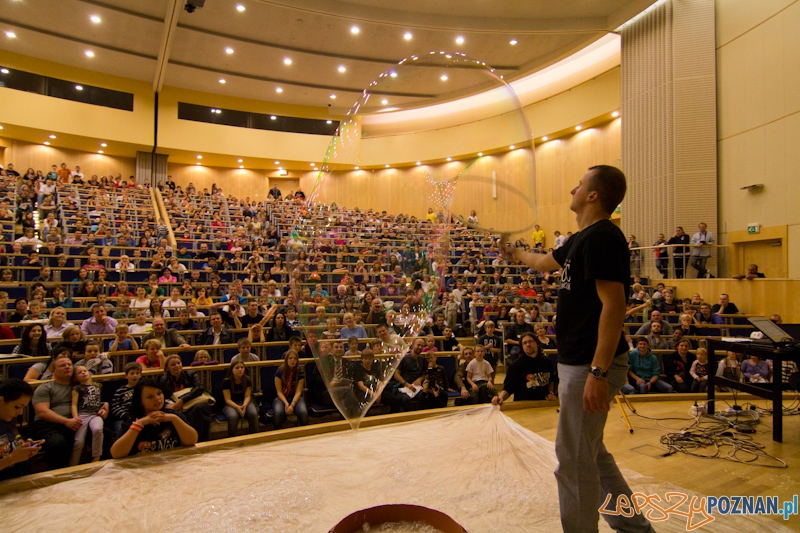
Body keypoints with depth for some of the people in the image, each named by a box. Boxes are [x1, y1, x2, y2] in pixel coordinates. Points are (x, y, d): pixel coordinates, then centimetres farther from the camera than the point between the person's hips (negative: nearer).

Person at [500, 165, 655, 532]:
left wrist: (598, 372, -27)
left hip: (591, 364, -10)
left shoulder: (602, 237, -16)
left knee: (575, 460, 2)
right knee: (589, 452, 21)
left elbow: (614, 305, -24)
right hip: (579, 361, 10)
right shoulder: (583, 238, 14)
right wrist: (516, 255, 51)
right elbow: (548, 262, 33)